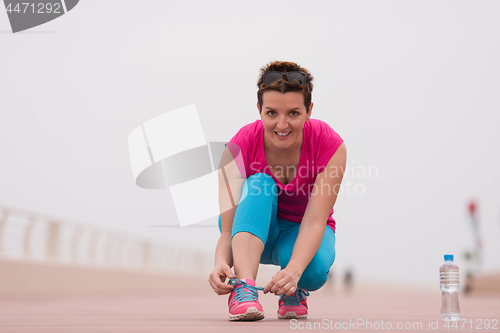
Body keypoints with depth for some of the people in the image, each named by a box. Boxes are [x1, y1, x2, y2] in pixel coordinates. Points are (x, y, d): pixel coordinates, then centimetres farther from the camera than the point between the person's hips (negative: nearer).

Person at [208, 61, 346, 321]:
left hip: (300, 231, 0)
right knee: (259, 183, -33)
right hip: (253, 226, 1)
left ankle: (293, 291, 0)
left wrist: (293, 270, -52)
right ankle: (244, 288, -43)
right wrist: (221, 263, -52)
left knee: (314, 270, -36)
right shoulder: (238, 149, -25)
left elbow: (314, 222, -33)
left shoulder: (330, 145, -26)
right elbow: (227, 229, -28)